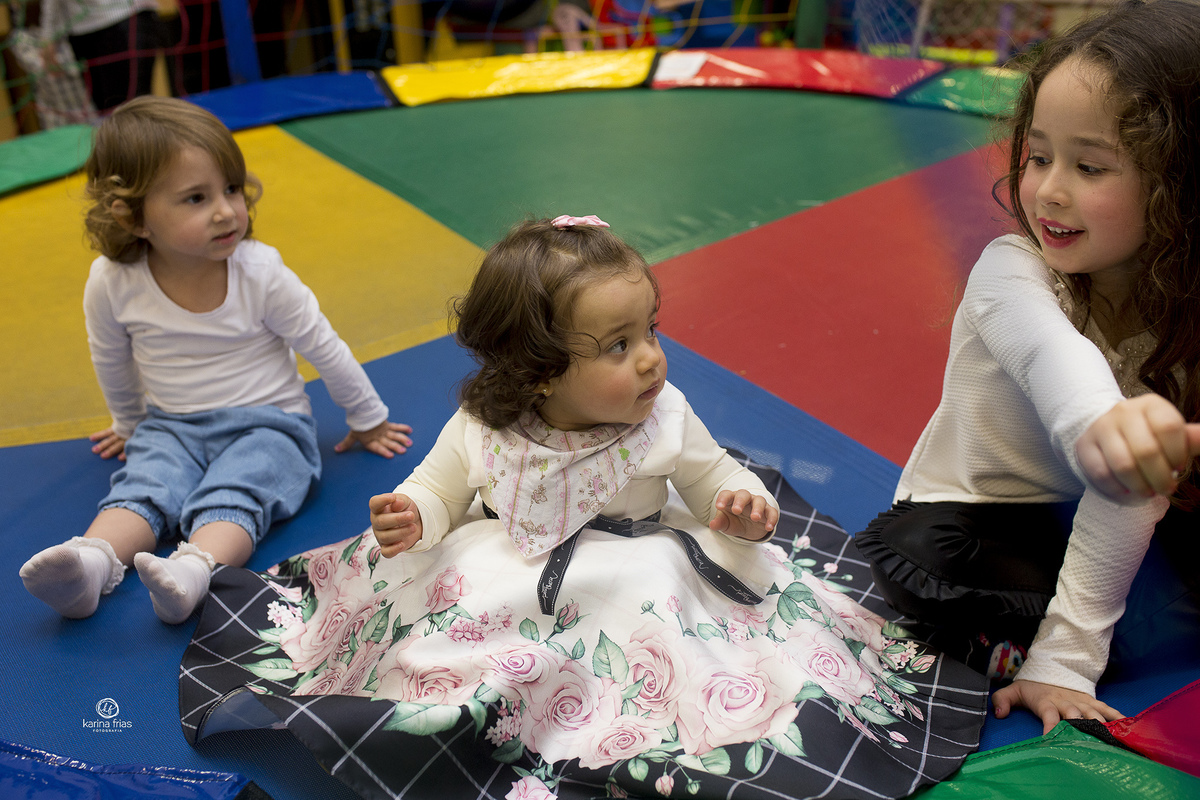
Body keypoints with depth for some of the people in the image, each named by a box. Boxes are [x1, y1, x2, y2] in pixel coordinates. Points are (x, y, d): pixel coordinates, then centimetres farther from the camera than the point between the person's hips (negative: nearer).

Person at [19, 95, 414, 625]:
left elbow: (323, 347, -5)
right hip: (172, 426, 3)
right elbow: (113, 363, 10)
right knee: (143, 487, -25)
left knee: (231, 495, -30)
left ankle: (194, 570, -53)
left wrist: (368, 421, 5)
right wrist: (131, 425, 26)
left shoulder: (260, 272, -16)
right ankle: (89, 562, -45)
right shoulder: (112, 283, -11)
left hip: (267, 423, -3)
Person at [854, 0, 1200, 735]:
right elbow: (1050, 352, -48)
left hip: (1084, 521, 3)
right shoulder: (1010, 270, -23)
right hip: (971, 513, -3)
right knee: (919, 557, -34)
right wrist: (1099, 421, -73)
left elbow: (1129, 492, -21)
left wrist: (1065, 658, -26)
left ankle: (1002, 640, -10)